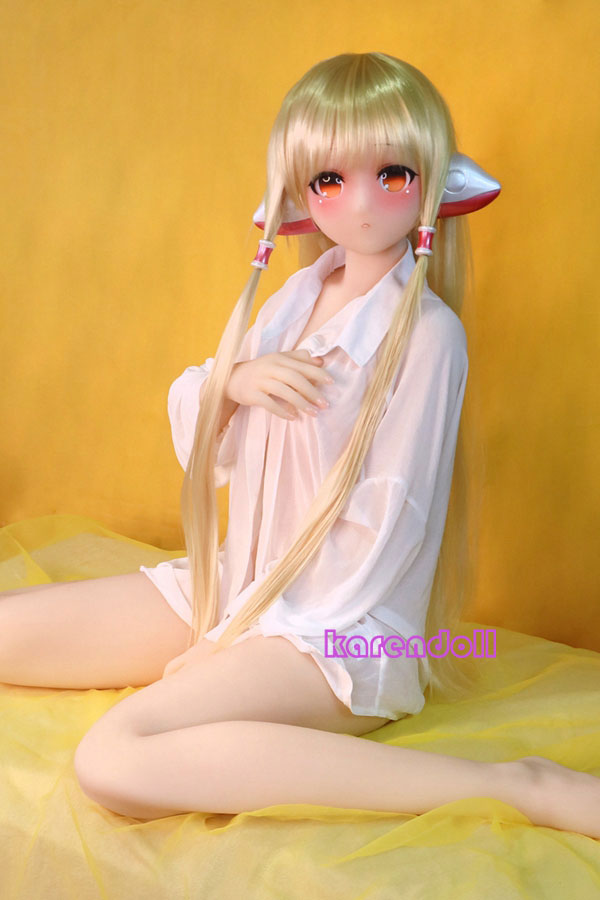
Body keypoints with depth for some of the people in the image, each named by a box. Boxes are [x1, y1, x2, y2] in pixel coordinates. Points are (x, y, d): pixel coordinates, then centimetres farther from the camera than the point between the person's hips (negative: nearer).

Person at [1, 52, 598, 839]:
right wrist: (230, 379, -10)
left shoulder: (427, 332, -14)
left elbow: (391, 523, -17)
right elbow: (200, 447, 13)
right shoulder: (297, 296, 8)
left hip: (336, 627, -6)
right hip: (235, 584, 7)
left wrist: (240, 635, -15)